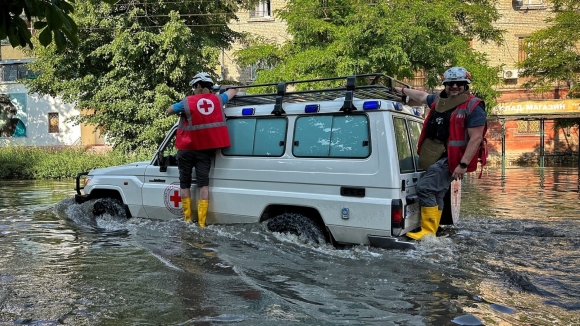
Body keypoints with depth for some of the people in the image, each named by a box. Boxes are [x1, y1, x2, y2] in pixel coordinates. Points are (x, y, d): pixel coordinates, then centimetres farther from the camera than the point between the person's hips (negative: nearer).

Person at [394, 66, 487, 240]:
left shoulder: (473, 107, -10)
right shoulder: (438, 100, 11)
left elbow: (476, 138, -16)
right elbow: (421, 95, 33)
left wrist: (463, 164, -21)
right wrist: (402, 90, 42)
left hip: (449, 159, -8)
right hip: (433, 157, 8)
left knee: (424, 187, -18)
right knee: (435, 195, 10)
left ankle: (428, 232, -12)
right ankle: (430, 232, 17)